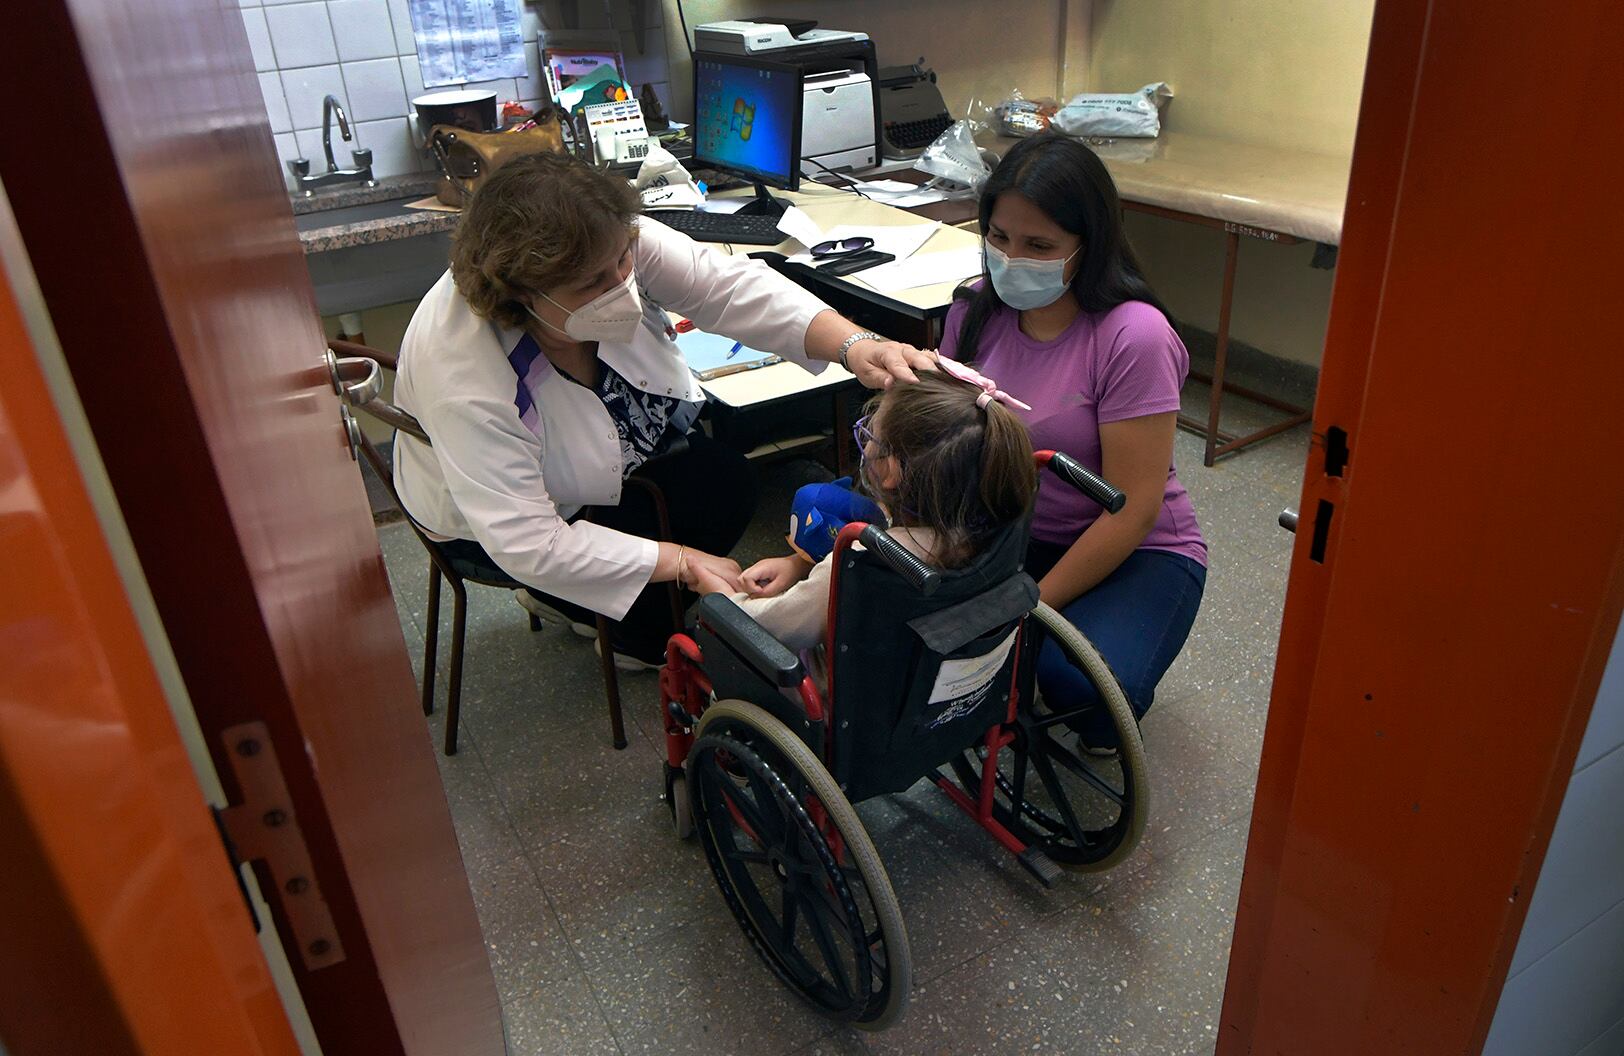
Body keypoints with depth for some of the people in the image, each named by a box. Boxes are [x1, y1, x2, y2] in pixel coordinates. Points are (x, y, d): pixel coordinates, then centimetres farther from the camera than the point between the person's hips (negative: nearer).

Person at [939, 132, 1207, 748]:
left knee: (1077, 679, -34)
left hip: (1136, 554, -4)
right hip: (1011, 534, 4)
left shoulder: (1133, 336, -22)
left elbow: (1132, 511, -20)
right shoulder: (978, 312, -4)